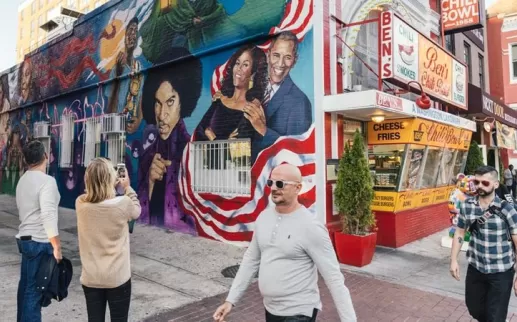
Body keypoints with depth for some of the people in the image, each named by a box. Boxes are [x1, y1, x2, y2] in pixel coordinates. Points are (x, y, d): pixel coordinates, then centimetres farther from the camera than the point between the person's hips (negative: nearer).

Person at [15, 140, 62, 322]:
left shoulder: (22, 180, 9)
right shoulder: (47, 181, -19)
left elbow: (22, 210, 15)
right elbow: (48, 217, -25)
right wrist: (57, 247, -21)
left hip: (25, 239, 9)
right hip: (39, 242, -9)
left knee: (26, 285, 20)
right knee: (35, 289, 0)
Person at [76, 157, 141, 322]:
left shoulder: (80, 204, -10)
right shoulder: (122, 204, -19)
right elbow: (137, 211, 4)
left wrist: (113, 185, 11)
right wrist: (127, 187, 12)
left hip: (90, 278, 3)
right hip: (118, 278, -3)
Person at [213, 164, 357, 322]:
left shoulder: (310, 227, -21)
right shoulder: (263, 217, -1)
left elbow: (333, 277, -18)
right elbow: (251, 260, 8)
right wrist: (231, 300, 7)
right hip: (270, 308, 7)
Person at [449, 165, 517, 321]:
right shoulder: (466, 206, -3)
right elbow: (459, 233, 7)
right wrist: (454, 260, 4)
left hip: (501, 272, -4)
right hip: (475, 268, 4)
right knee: (474, 309, 21)